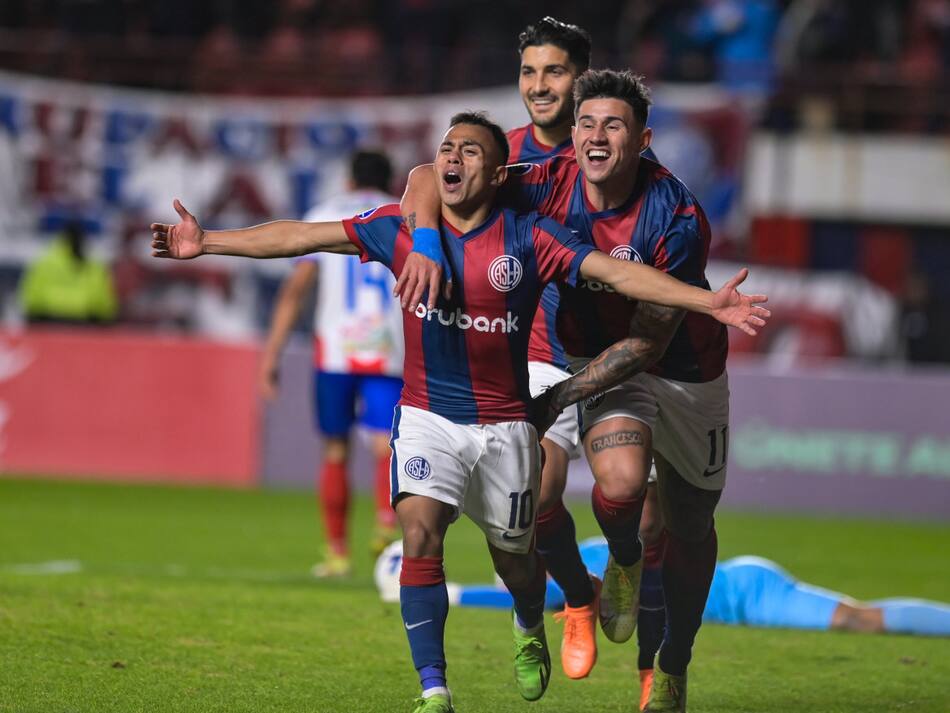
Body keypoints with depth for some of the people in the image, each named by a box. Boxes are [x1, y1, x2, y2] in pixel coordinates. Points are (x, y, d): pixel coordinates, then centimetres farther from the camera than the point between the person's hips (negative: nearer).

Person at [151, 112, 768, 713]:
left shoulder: (528, 239, -9)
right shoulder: (402, 229, -2)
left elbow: (619, 272, -14)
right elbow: (302, 237, 2)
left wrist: (710, 302, -24)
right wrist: (207, 243, 1)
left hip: (505, 425, 0)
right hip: (427, 418, 1)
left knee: (513, 557, 12)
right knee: (421, 536, -20)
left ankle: (530, 633, 49)